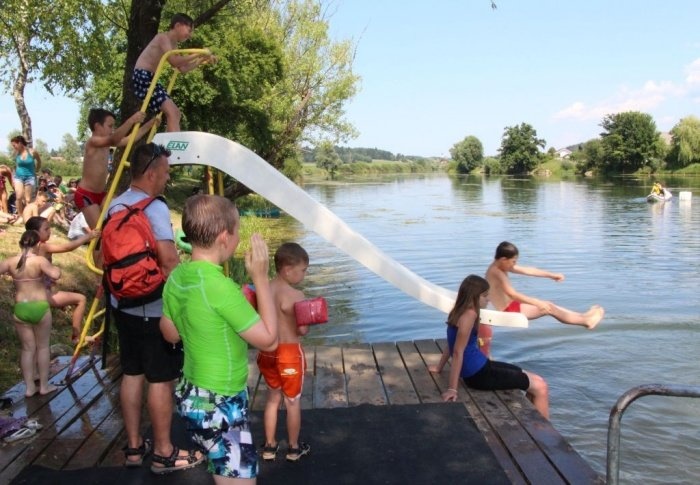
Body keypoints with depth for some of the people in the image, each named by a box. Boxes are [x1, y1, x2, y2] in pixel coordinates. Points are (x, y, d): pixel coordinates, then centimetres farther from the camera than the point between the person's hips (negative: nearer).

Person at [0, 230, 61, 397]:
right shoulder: (40, 260, -13)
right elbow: (55, 275, -26)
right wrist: (56, 268, -4)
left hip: (20, 309, 3)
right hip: (40, 308, -3)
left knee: (28, 348, 13)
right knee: (43, 346, 11)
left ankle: (29, 387, 17)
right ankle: (44, 386, 18)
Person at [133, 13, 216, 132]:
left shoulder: (173, 45, 17)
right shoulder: (163, 37, -10)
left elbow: (182, 68, 19)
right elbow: (174, 61, -23)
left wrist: (202, 59, 13)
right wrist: (197, 54, -19)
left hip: (150, 78, 10)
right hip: (142, 76, -10)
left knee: (175, 113, 11)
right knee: (171, 111, -22)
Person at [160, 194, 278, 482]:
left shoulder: (176, 278, -2)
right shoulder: (220, 286, -27)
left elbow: (171, 334, 13)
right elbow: (268, 340, -19)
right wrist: (261, 278, -16)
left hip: (193, 396, 9)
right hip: (219, 406, -9)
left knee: (226, 474, 26)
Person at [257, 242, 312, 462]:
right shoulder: (295, 295, -20)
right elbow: (303, 330, -20)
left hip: (267, 352, 6)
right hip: (289, 353, -5)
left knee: (273, 398, 21)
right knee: (293, 401, 12)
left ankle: (269, 446, 30)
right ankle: (294, 448, 27)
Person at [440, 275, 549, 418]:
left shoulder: (460, 311, 8)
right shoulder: (470, 314, -21)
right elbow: (458, 352, -25)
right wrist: (452, 388, -26)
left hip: (479, 366, 10)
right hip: (478, 374, -10)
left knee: (536, 380, 15)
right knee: (540, 387, -3)